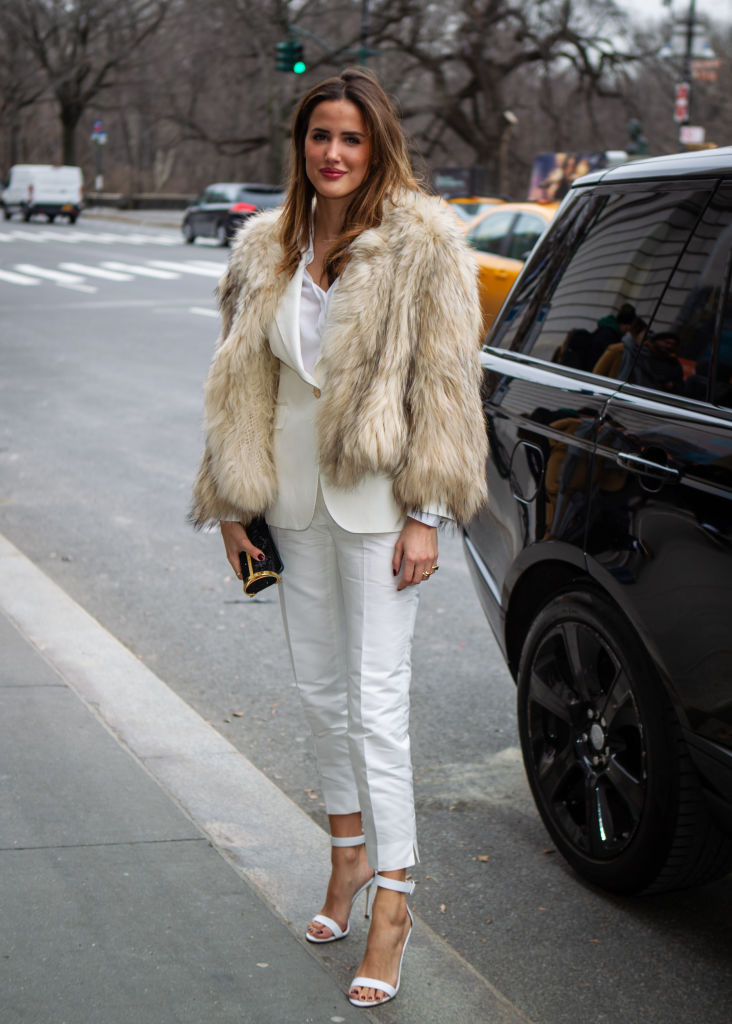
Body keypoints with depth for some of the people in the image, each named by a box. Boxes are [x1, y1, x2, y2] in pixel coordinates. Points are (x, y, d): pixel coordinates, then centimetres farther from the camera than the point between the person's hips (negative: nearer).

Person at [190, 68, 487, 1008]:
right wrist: (234, 501, 10)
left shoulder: (420, 245, -9)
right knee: (318, 685, 15)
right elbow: (244, 381, 13)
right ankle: (350, 850, 32)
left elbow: (443, 381, -9)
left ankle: (392, 896, 0)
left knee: (376, 698, -6)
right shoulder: (267, 249, 7)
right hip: (296, 494, 6)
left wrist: (425, 514, -13)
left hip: (376, 497, -6)